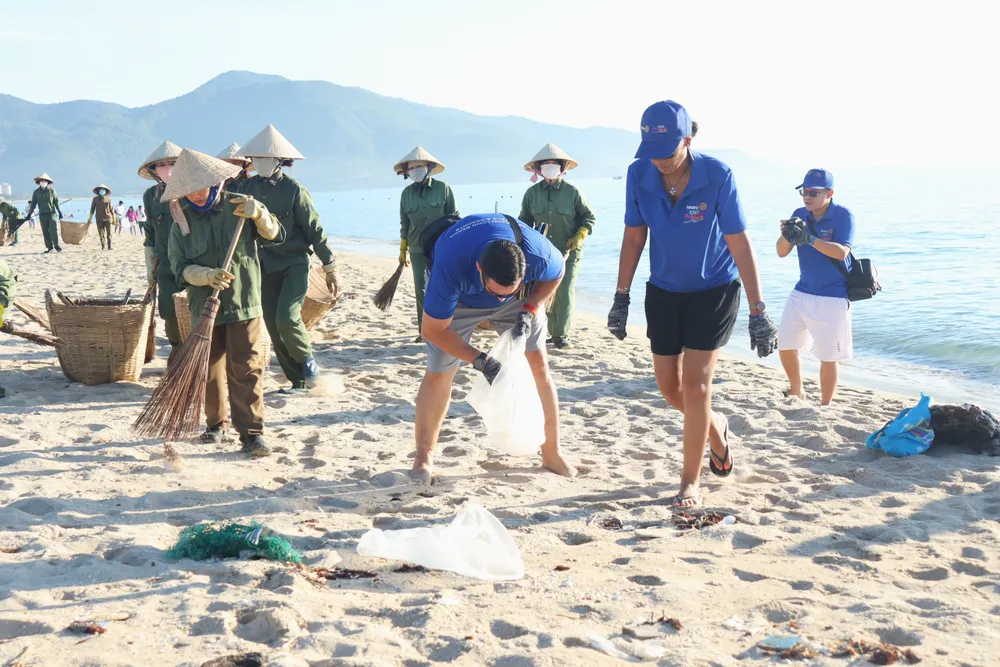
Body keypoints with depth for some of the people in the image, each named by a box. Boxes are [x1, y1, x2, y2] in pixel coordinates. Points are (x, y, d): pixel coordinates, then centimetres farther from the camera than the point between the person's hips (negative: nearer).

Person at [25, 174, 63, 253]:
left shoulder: (52, 190, 2)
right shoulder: (36, 192, 4)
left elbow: (56, 202, 5)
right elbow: (33, 204, 8)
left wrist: (59, 212, 4)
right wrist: (29, 214, 6)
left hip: (52, 213, -2)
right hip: (42, 215, 2)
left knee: (53, 230, -10)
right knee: (45, 232, 2)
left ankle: (56, 246, 4)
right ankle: (49, 247, 9)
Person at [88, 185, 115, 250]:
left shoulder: (108, 199, 7)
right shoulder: (95, 199, 7)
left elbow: (111, 209, 9)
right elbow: (92, 209, 8)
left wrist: (114, 219, 7)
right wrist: (89, 219, 5)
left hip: (108, 218, -1)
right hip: (99, 219, 1)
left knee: (109, 233, -7)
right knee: (101, 234, 1)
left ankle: (109, 247, -7)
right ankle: (103, 247, 7)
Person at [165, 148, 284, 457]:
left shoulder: (236, 206, 0)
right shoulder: (182, 220, 3)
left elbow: (272, 234, 2)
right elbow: (180, 267, -4)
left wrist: (259, 214, -19)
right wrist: (208, 276, -23)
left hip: (243, 303, -2)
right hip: (204, 307, 3)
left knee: (246, 369, -7)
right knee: (210, 370, 12)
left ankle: (252, 433, -6)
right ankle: (217, 423, 31)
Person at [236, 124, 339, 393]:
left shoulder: (293, 189, -9)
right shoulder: (246, 188, 3)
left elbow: (314, 229, -7)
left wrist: (330, 268, -6)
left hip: (294, 262, -5)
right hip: (263, 266, 5)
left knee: (287, 317, -21)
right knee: (274, 327, 5)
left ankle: (308, 359, 7)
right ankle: (299, 380, 16)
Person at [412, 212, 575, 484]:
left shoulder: (538, 254, -38)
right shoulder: (450, 268, -44)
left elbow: (555, 275, -10)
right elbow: (433, 330, -30)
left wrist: (530, 309, -24)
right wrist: (478, 360, -35)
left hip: (521, 296, 2)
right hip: (460, 298, -2)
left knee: (539, 364, -4)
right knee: (437, 373, -7)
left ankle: (552, 454, 10)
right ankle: (423, 457, 11)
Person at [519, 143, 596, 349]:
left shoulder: (572, 191, -3)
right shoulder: (532, 193, 3)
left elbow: (589, 216, 6)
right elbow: (525, 220, 16)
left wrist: (580, 236, -7)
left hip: (568, 252, -3)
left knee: (564, 292, -9)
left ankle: (561, 334, -1)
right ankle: (552, 331, 20)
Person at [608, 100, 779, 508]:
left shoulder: (716, 176, -23)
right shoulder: (639, 174, -13)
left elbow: (739, 244, -19)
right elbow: (634, 237, -1)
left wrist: (758, 313, -20)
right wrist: (620, 298, -1)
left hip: (714, 290, -4)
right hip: (664, 291, 4)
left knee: (695, 383, -9)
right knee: (668, 385, 6)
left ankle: (691, 480, 6)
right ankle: (716, 429, 38)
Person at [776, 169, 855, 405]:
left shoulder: (843, 216, -12)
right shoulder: (800, 215, 1)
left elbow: (841, 252, -25)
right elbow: (782, 252, -4)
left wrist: (809, 238, -37)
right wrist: (787, 235, -26)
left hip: (833, 298, -6)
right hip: (801, 293, 6)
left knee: (829, 356, -2)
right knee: (785, 344, 13)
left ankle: (826, 405, 11)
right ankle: (796, 391, 34)